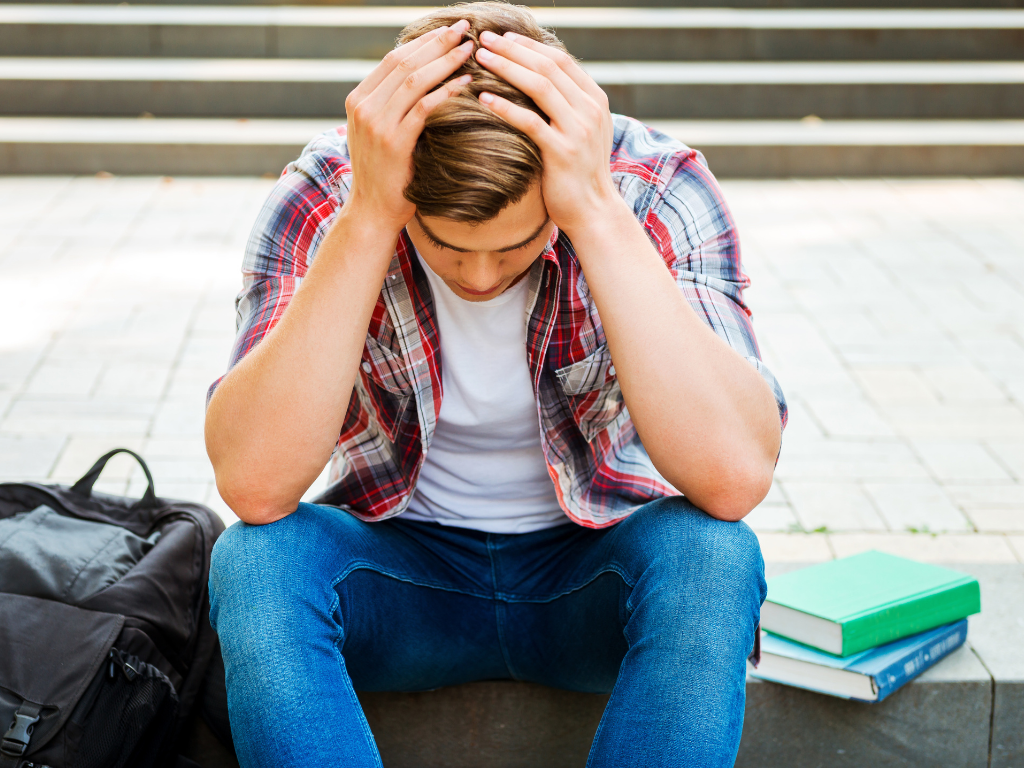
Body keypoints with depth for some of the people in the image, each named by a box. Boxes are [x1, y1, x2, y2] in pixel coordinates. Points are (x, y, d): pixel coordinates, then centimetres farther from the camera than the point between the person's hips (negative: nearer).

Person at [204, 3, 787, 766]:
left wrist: (597, 213, -39)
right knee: (255, 560, -30)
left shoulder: (656, 188, -20)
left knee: (710, 555, -32)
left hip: (595, 571, 0)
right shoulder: (322, 198, -18)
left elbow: (736, 479, -34)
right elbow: (254, 485, -31)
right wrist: (369, 218, -37)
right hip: (403, 572, 0)